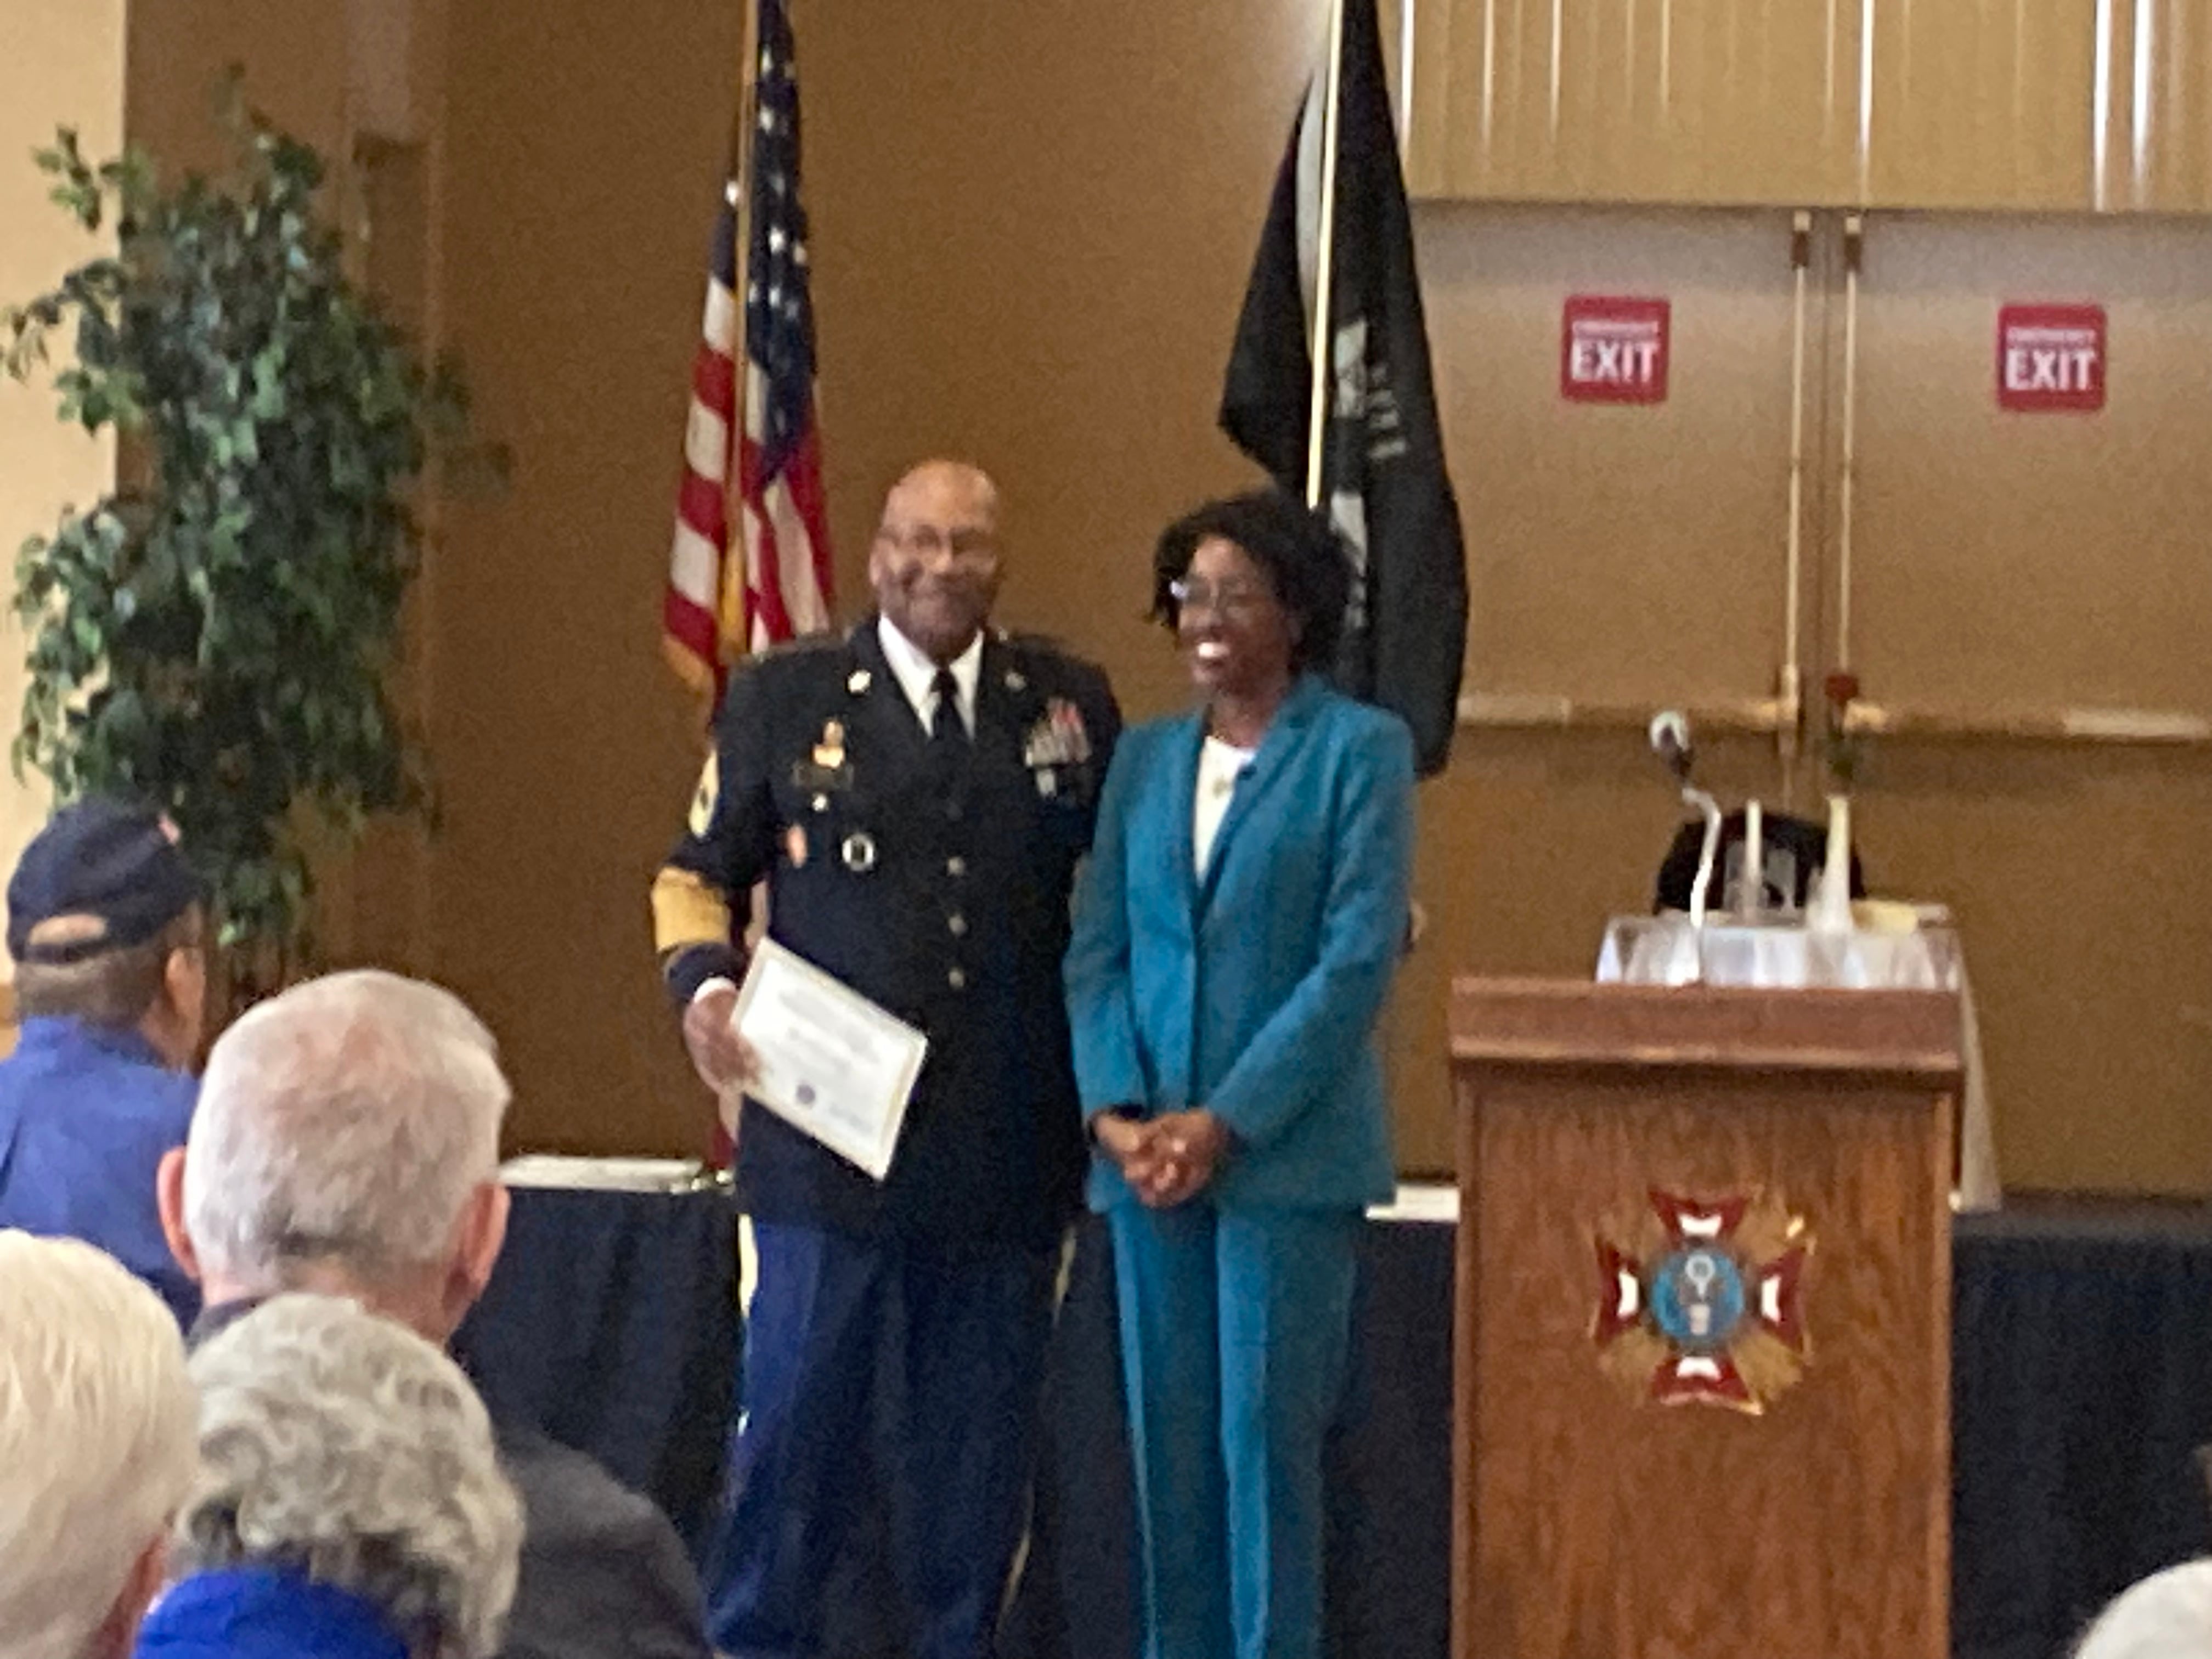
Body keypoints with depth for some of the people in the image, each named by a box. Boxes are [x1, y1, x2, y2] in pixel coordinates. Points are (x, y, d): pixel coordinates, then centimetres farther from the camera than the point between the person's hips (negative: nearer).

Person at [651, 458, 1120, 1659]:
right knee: (799, 1412, 2)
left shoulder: (1072, 705, 9)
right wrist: (704, 983, -9)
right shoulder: (782, 700, 5)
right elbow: (696, 873, 11)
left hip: (1009, 1144, 2)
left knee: (980, 1427, 8)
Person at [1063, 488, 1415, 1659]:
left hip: (1285, 1154, -5)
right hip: (1145, 1154, 5)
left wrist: (1227, 1122, -14)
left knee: (1268, 1435, -5)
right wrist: (1114, 1112, -6)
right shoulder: (1146, 758, 13)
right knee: (1166, 1434, 6)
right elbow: (1097, 948, 10)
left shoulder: (1361, 751, -2)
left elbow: (1358, 958, -9)